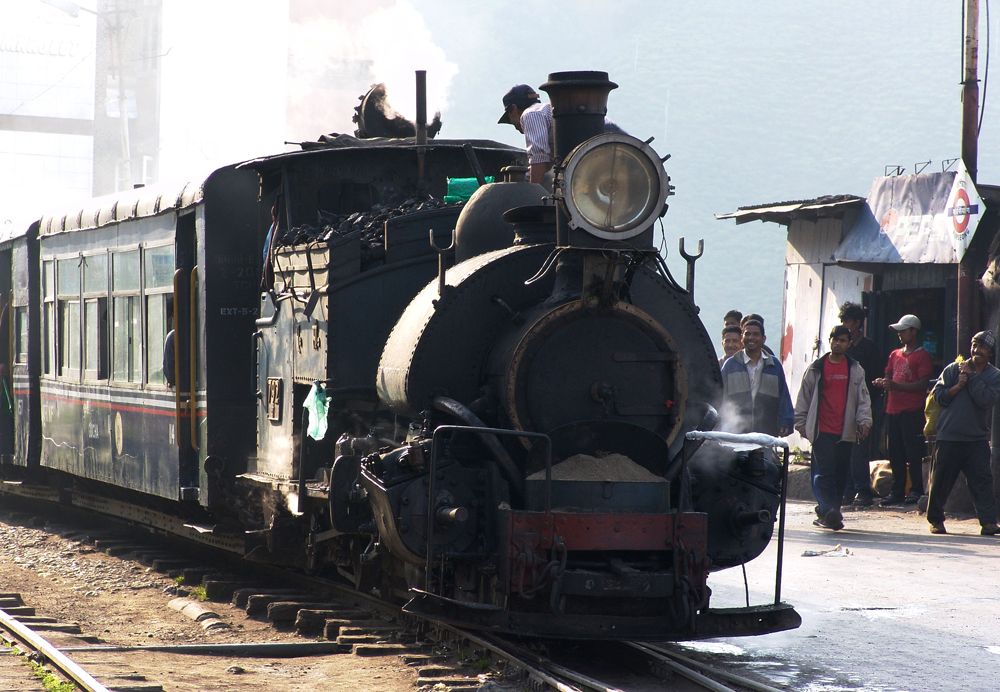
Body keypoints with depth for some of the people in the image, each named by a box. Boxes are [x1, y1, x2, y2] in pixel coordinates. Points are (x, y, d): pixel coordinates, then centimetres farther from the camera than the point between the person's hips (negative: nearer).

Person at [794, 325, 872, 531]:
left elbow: (863, 398, 9)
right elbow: (804, 397, 11)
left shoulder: (855, 370, 11)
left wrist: (864, 421, -4)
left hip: (846, 431, 2)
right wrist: (801, 423, 8)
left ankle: (826, 513, 15)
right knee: (825, 471, -13)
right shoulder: (816, 368, 7)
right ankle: (829, 510, -21)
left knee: (841, 473, 5)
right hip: (822, 429, -2)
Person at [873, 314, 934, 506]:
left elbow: (923, 384, -12)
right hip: (893, 409, 7)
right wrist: (883, 383, -2)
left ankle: (917, 491, -1)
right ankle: (897, 492, 10)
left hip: (912, 411, -7)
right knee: (895, 453, 6)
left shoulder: (921, 355, -3)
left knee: (913, 453, -6)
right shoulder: (895, 355, 20)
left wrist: (896, 386, -20)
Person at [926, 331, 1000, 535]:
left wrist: (971, 377, -9)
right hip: (949, 436, 0)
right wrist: (958, 386, -12)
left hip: (977, 438, 0)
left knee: (982, 480, -8)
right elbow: (938, 395, 1)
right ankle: (936, 520, 18)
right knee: (941, 480, 4)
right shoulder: (953, 369, 5)